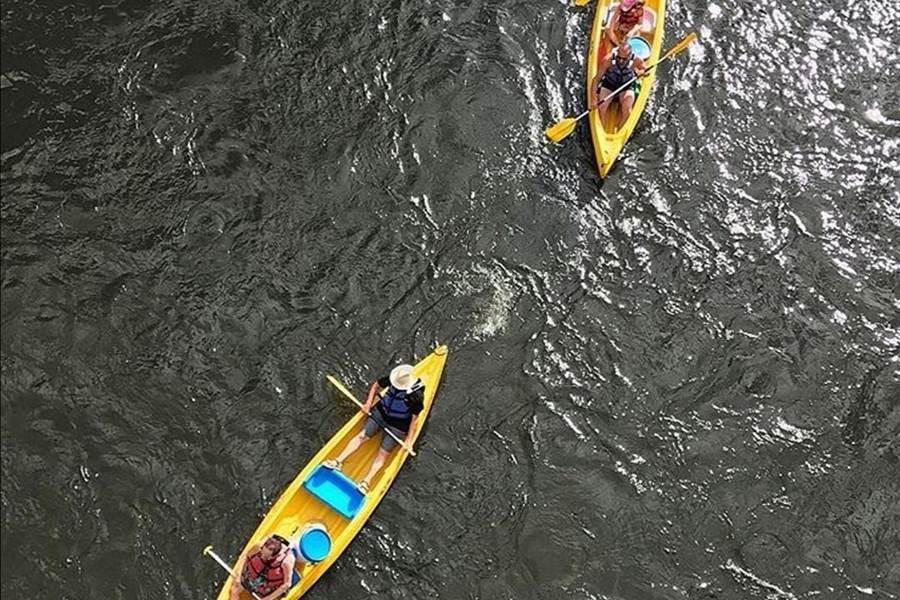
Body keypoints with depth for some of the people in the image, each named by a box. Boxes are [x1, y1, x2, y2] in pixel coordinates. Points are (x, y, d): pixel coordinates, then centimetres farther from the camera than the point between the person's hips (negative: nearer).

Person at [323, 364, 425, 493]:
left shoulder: (417, 396, -27)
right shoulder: (393, 379, -15)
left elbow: (414, 419, -19)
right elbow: (376, 386, 4)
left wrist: (409, 439, -18)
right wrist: (369, 403, -4)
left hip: (397, 426, -5)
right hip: (381, 411, 5)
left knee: (383, 453, -7)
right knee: (362, 436, -3)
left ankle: (366, 481, -12)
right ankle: (338, 461, -3)